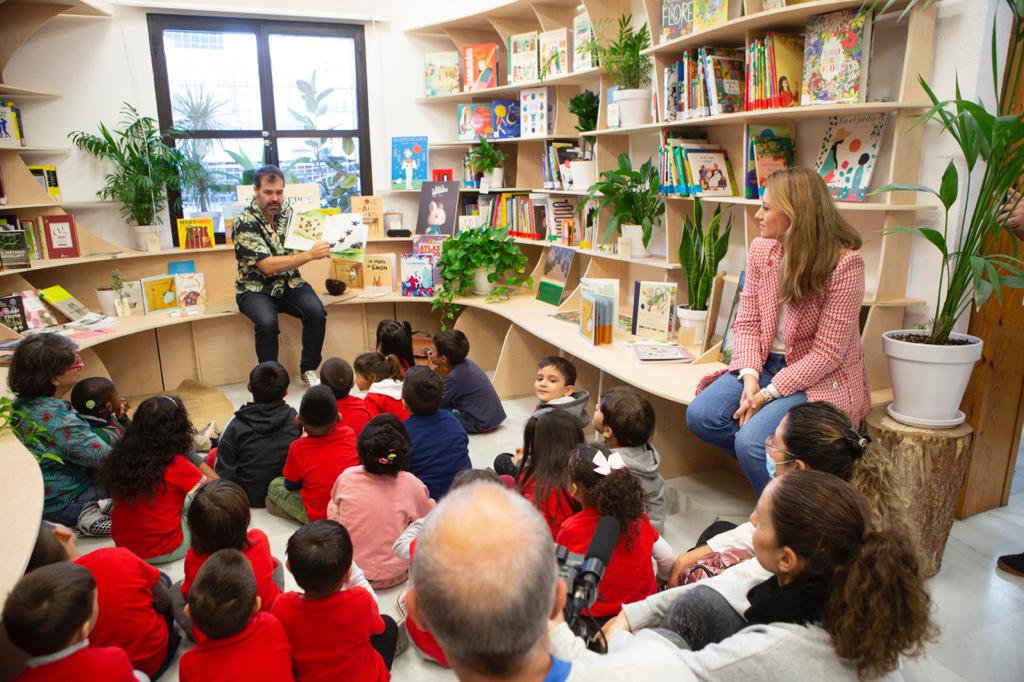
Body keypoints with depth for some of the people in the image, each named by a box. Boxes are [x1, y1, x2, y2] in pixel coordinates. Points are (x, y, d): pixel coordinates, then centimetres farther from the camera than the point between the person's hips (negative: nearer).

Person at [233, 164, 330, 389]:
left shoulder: (287, 212, 1)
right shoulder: (244, 223, -16)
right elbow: (267, 266, -24)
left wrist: (322, 248, -10)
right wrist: (310, 255, -31)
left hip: (289, 282, 4)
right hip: (256, 288, -4)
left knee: (316, 312, -24)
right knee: (267, 322, -34)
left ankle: (308, 369, -6)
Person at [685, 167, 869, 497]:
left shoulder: (844, 262, -18)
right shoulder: (761, 248, 0)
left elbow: (828, 351, -18)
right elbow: (747, 322, 1)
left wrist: (768, 393, -21)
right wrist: (749, 376, -15)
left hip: (821, 379, -6)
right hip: (767, 364, 6)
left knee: (751, 442, -26)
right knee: (700, 415, -15)